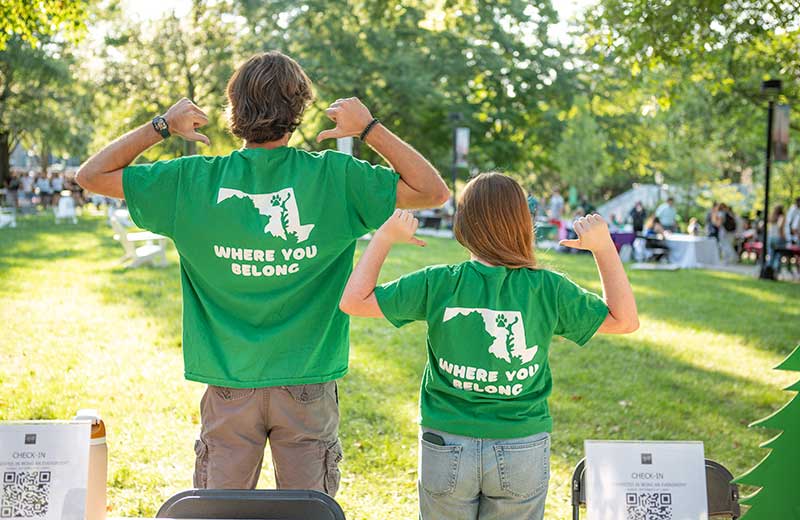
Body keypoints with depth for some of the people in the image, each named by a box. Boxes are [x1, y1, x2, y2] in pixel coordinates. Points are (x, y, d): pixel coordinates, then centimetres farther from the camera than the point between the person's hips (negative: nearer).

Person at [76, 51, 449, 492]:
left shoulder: (195, 181, -7)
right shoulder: (334, 177, -9)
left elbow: (92, 175, 2)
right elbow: (434, 191, -3)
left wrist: (161, 126, 3)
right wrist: (369, 128, -4)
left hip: (230, 386, 1)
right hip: (308, 386, 0)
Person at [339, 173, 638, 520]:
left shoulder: (437, 284, -11)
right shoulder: (549, 290, -10)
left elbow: (354, 301, -4)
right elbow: (625, 320, 3)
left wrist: (384, 238, 5)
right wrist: (604, 247, 3)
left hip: (447, 449, 0)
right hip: (523, 452, 0)